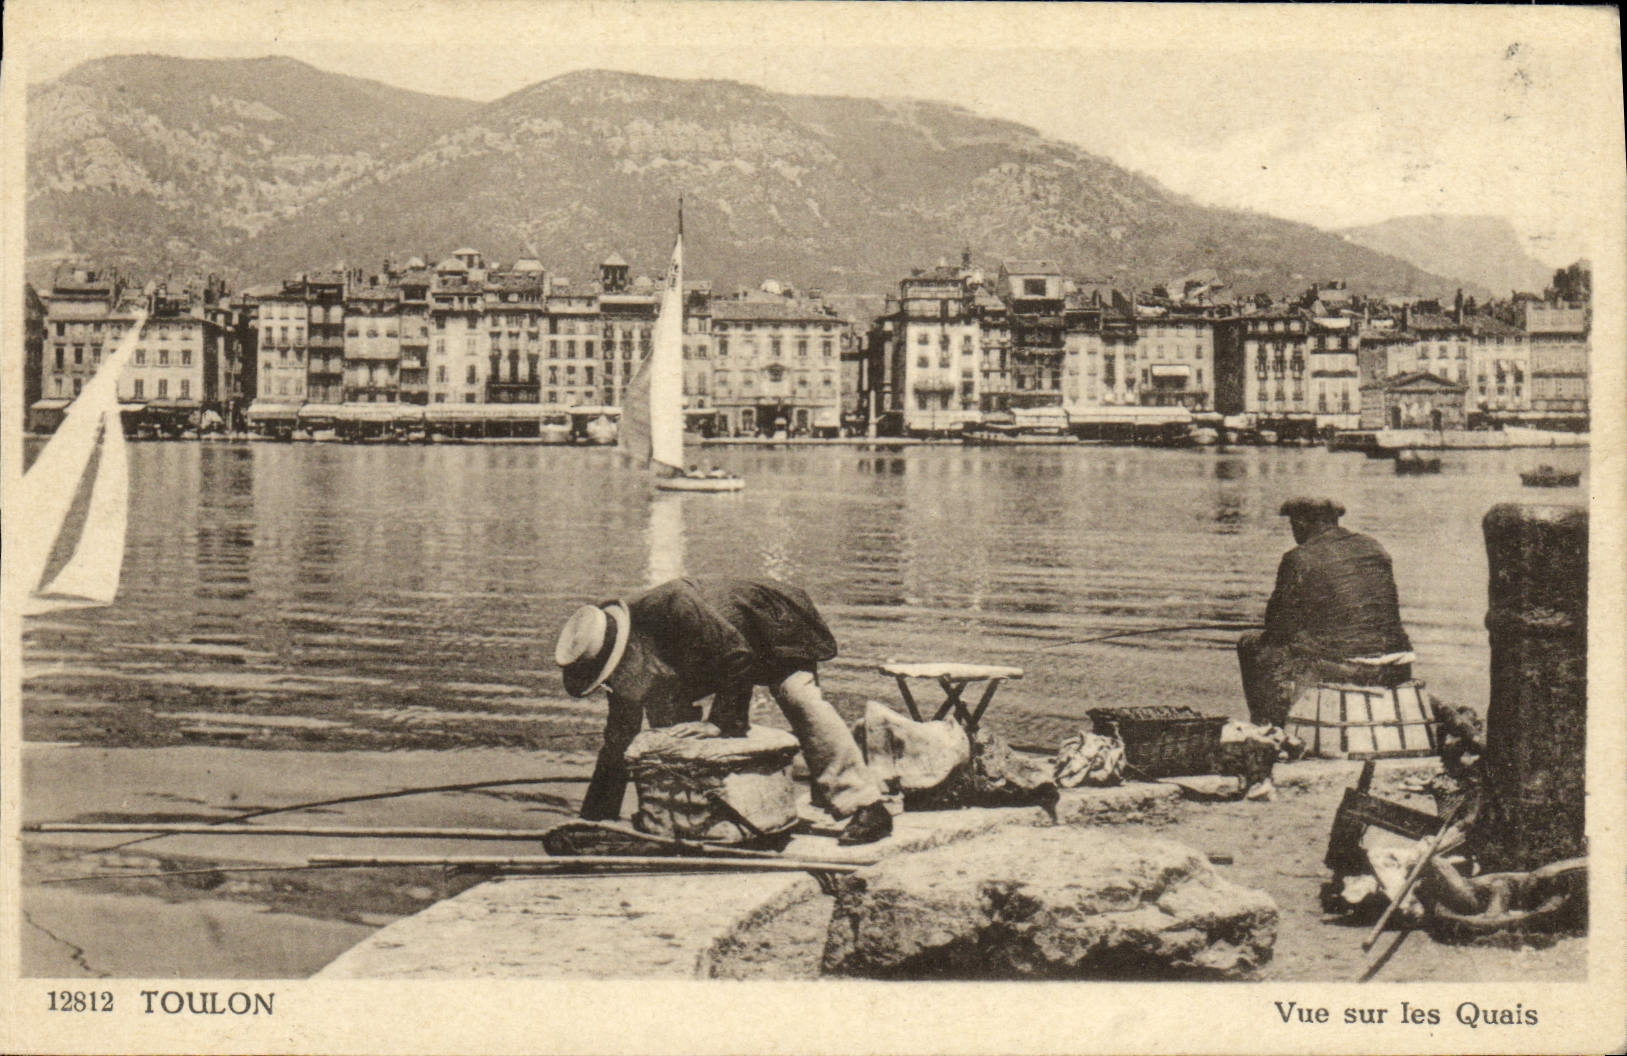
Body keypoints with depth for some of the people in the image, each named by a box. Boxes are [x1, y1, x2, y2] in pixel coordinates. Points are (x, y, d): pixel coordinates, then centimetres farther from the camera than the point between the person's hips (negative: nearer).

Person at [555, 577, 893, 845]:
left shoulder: (671, 605, -41)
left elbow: (736, 656, -34)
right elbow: (616, 745, -6)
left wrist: (726, 722, -25)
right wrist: (594, 821, -5)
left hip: (772, 624, -8)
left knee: (799, 698, -28)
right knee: (664, 712, -3)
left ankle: (866, 806, -29)